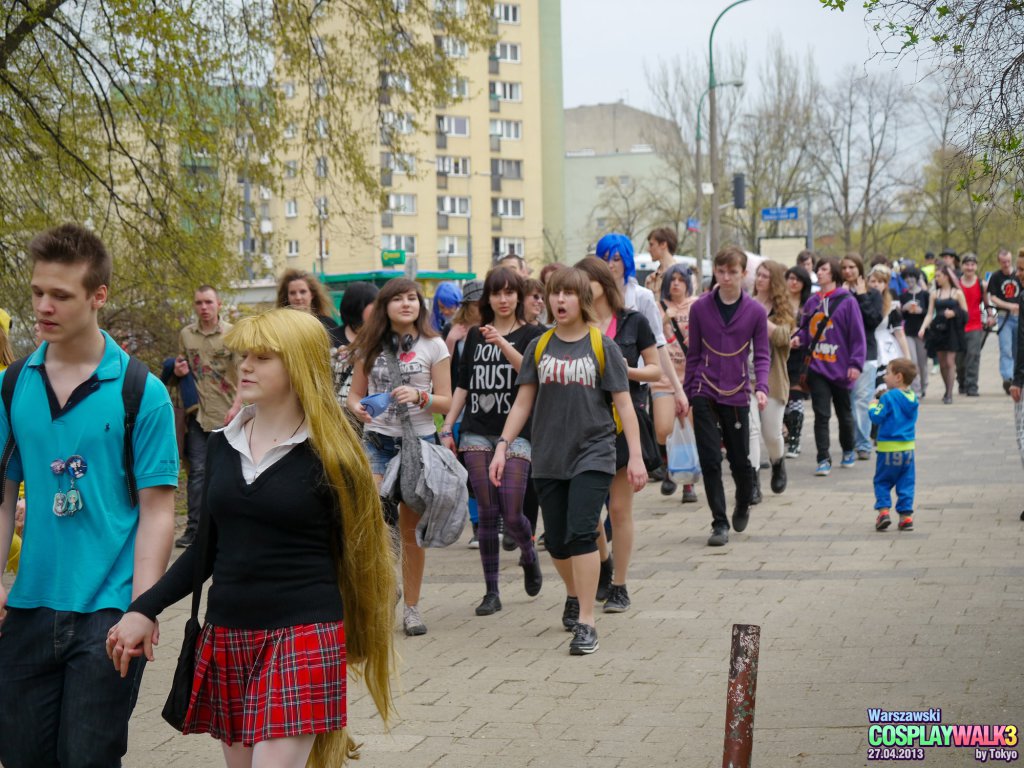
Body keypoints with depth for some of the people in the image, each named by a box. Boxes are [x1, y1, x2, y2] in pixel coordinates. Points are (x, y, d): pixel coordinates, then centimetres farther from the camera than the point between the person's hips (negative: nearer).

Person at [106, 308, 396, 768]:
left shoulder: (327, 454, -5)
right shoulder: (223, 445, 9)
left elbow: (349, 553, 0)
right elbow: (207, 548, 13)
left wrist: (343, 642, 1)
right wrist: (144, 610, 4)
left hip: (301, 640, -6)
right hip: (226, 638, 6)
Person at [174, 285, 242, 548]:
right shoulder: (185, 334, 9)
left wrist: (236, 406, -15)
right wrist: (178, 371, -4)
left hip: (227, 415, -2)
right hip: (198, 414, 2)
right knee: (198, 470, -1)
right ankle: (193, 528, 2)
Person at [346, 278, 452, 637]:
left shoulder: (433, 346, 1)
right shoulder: (371, 347, 6)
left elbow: (446, 401, 1)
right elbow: (355, 394, 10)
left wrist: (419, 396, -18)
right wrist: (358, 408, -13)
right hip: (376, 442, 1)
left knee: (411, 530, 6)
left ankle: (412, 608, 18)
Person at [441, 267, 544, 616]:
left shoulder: (531, 334, 2)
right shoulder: (475, 334, 12)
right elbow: (462, 385, 15)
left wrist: (502, 342, -26)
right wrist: (447, 428, 10)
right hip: (476, 433, 3)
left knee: (511, 514, -7)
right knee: (487, 512, 1)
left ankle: (529, 554, 27)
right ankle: (491, 592, 7)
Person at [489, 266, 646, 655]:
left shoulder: (602, 346, -2)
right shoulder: (539, 347, 6)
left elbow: (623, 403, -2)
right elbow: (523, 403, 9)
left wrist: (636, 455, -7)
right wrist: (502, 446, 1)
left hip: (593, 455, -3)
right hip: (548, 458, 3)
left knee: (581, 532, -16)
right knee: (556, 540, 8)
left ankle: (585, 622, -12)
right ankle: (574, 594, 38)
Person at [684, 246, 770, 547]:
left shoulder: (755, 311, -2)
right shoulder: (700, 308, 1)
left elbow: (762, 354, 2)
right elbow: (694, 354, 8)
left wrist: (761, 387, -14)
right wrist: (687, 393, 9)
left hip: (737, 395, 0)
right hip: (705, 395, 0)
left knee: (740, 460, 9)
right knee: (710, 460, -5)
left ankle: (743, 506, 38)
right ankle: (720, 523, 3)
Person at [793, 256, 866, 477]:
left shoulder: (847, 301, -7)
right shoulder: (812, 302, 5)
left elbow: (857, 335, -7)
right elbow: (806, 330, 16)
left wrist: (855, 363, -13)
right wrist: (799, 339, -6)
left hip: (840, 368, -2)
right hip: (817, 367, 2)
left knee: (844, 414, 15)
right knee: (821, 415, -6)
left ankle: (849, 451, 35)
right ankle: (823, 459, -4)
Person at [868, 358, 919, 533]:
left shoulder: (888, 397, -14)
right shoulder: (912, 398, 6)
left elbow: (877, 417, -16)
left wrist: (873, 406, 5)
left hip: (888, 448, -5)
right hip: (908, 447, 5)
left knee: (882, 481, 7)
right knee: (906, 483, 9)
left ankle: (883, 510, -6)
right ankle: (906, 515, 6)